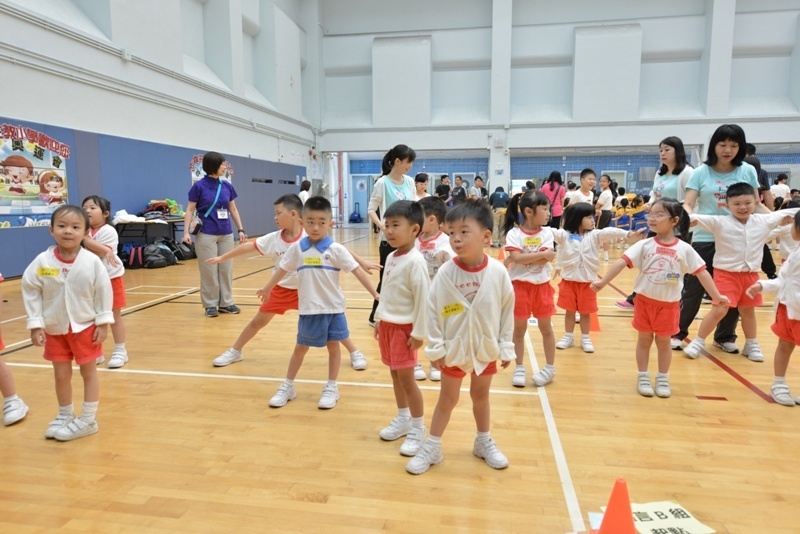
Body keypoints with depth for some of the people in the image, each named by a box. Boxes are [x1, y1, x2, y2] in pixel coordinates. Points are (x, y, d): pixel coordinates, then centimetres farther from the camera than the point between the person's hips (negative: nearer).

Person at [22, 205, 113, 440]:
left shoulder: (92, 261, -15)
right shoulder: (42, 262, -12)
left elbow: (103, 291, -8)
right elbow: (30, 292, -5)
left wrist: (103, 322, -7)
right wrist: (35, 325, -6)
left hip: (86, 326, -2)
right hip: (54, 329, 2)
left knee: (89, 372, 10)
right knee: (61, 375, 13)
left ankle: (88, 419, 23)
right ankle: (64, 416, 34)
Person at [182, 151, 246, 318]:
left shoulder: (227, 185, 5)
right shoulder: (199, 186, -6)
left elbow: (233, 209, 13)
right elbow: (190, 210, -4)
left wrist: (241, 229, 8)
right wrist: (186, 232, -14)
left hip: (226, 234, 5)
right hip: (206, 235, -4)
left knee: (226, 269, 9)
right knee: (209, 271, 2)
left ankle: (226, 303, 20)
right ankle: (210, 305, 14)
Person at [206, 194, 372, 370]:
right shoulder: (273, 239, -11)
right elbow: (248, 246, -1)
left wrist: (362, 263, -21)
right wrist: (222, 258, 7)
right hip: (282, 289, 3)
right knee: (258, 321, 11)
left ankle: (355, 353, 14)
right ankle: (234, 352, 32)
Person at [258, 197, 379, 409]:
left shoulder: (335, 249, -10)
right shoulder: (297, 248, -2)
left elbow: (357, 270, -10)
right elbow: (282, 269, 13)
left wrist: (375, 294, -16)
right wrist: (267, 288, 25)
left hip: (333, 308, -1)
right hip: (309, 309, 2)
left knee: (333, 345, 9)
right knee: (301, 347, 13)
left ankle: (331, 388, 24)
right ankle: (287, 386, 29)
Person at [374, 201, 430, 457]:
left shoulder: (415, 261, -19)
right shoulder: (391, 258, 6)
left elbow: (423, 298, -19)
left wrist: (419, 332, -18)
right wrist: (379, 319, 17)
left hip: (404, 327, -8)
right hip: (387, 325, 8)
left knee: (406, 378, -1)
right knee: (395, 375, 17)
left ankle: (418, 429, 14)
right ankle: (403, 419, 32)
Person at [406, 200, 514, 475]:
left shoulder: (498, 272, -14)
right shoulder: (445, 273, -18)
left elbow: (507, 310, -4)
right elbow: (433, 310, -11)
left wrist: (506, 347, 0)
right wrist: (435, 348, -9)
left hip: (486, 348, 1)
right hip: (454, 348, -1)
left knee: (481, 395, 21)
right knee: (447, 399, 12)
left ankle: (484, 442, 41)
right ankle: (432, 448, 28)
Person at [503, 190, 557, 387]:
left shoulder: (546, 232, -2)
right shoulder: (514, 233, -9)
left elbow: (544, 260, -14)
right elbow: (517, 258, -23)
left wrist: (522, 259, -16)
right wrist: (543, 253, -22)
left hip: (542, 285, 2)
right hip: (520, 285, -2)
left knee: (546, 328, 12)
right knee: (519, 328, 9)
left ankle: (550, 368, 26)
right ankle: (519, 368, 22)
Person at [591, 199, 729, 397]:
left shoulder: (684, 249, -8)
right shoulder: (644, 245, -9)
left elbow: (702, 272, -4)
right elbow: (622, 262, -16)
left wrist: (716, 296, -4)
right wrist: (603, 282, -24)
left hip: (669, 304, 0)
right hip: (645, 300, 0)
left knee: (663, 342, 13)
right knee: (644, 340, 12)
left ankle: (663, 379, 29)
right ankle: (643, 377, 26)